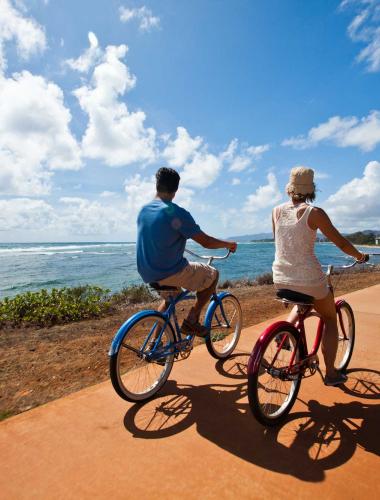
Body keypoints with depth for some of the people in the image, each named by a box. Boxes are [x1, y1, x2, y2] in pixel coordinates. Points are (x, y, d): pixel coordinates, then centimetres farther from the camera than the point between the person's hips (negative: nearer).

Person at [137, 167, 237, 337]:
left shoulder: (143, 210, 6)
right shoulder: (176, 213, -17)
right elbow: (206, 242, -13)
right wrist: (229, 244, 6)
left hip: (146, 274, 8)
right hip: (169, 273, -7)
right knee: (212, 275, 12)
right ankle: (191, 320, 8)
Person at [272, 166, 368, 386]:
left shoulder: (277, 211, 3)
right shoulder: (314, 212, -10)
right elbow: (341, 242, -4)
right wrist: (360, 256, 15)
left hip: (280, 278, 5)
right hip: (309, 278, -4)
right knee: (330, 319, 21)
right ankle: (331, 373, 25)